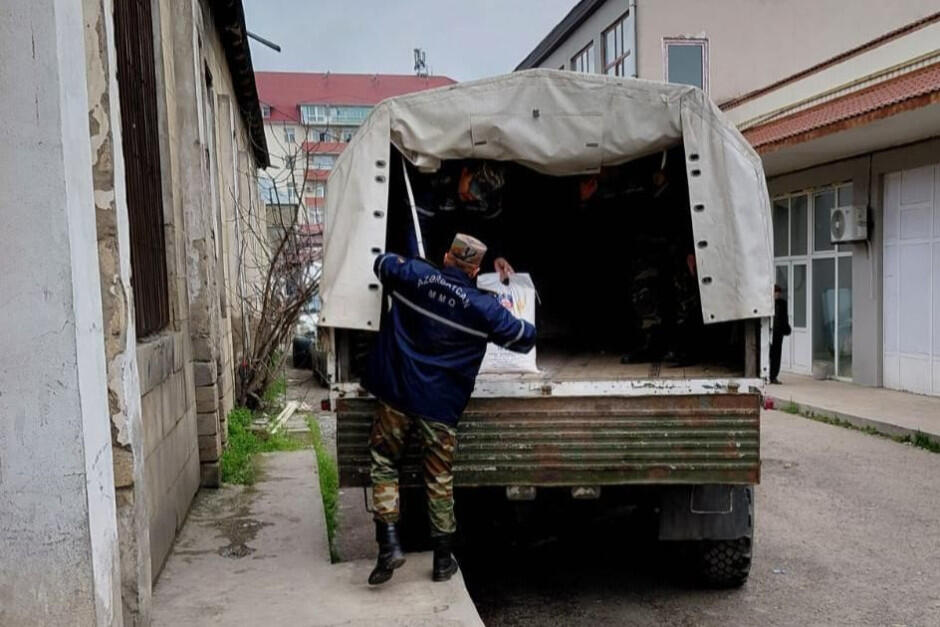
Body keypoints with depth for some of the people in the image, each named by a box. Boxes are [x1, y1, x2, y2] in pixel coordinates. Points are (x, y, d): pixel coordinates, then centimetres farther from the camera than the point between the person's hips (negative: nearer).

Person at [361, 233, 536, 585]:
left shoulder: (413, 276, -2)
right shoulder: (483, 307, -6)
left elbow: (382, 262, 19)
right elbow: (525, 338, 2)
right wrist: (525, 328, 25)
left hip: (396, 394, 1)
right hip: (440, 405, 0)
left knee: (384, 462, 14)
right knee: (439, 479, 11)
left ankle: (389, 543, 3)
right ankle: (443, 560, 20)